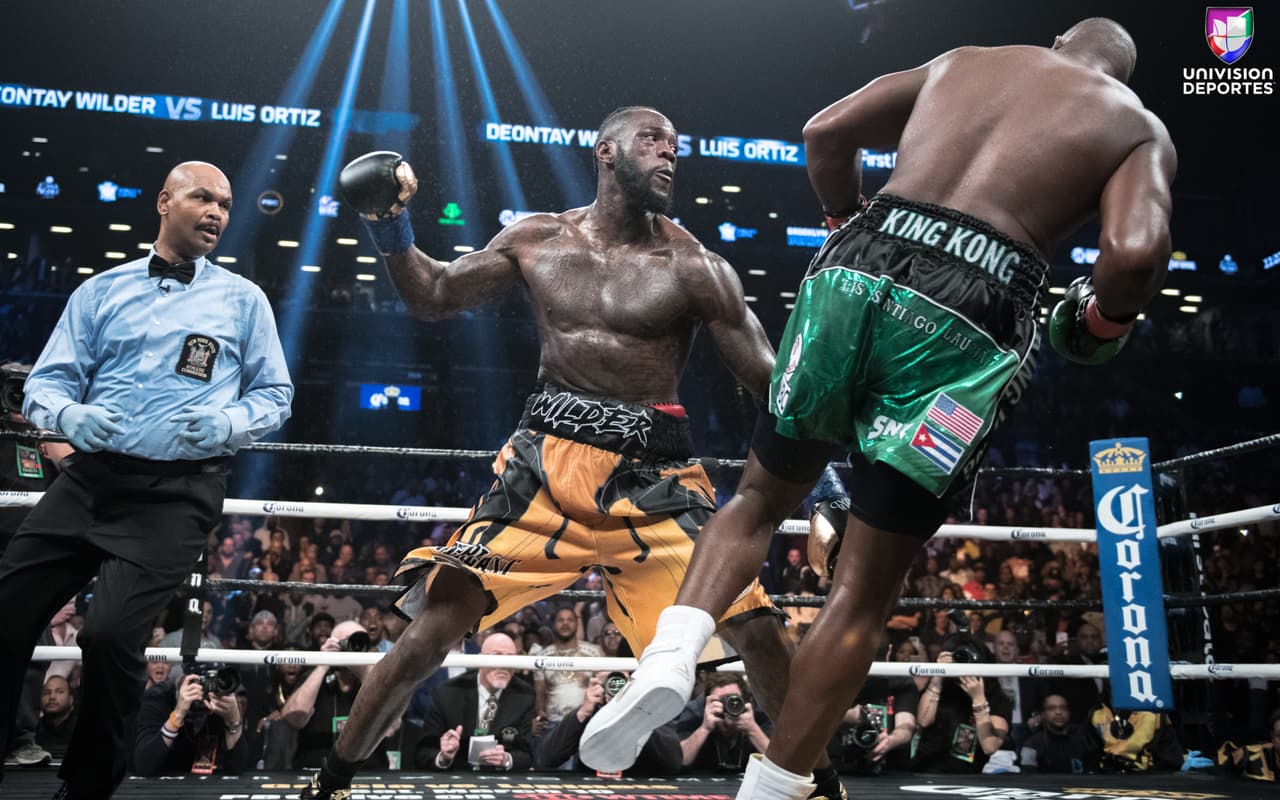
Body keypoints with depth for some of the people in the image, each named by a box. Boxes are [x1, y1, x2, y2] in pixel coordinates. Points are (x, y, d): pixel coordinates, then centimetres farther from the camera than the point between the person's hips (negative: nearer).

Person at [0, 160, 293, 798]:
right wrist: (70, 414, -13)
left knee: (110, 635, -17)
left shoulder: (244, 300, 9)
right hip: (89, 476, 3)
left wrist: (227, 423, -10)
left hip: (178, 491, -3)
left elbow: (275, 394, 11)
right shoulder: (101, 290, 14)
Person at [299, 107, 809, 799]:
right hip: (546, 462, 1)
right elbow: (434, 297, 19)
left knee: (757, 630, -11)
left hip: (653, 479, -1)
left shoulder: (692, 266, 0)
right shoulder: (538, 240, 9)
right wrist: (392, 231, 2)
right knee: (434, 623, -7)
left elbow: (771, 384, -1)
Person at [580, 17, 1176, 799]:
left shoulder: (964, 58, 27)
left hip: (855, 272, 3)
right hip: (969, 311, -2)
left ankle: (669, 656, -2)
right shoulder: (1139, 125, 18)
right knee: (865, 590, 7)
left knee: (761, 497, 21)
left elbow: (826, 132, 15)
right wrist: (1099, 322, 16)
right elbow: (1137, 253, -3)